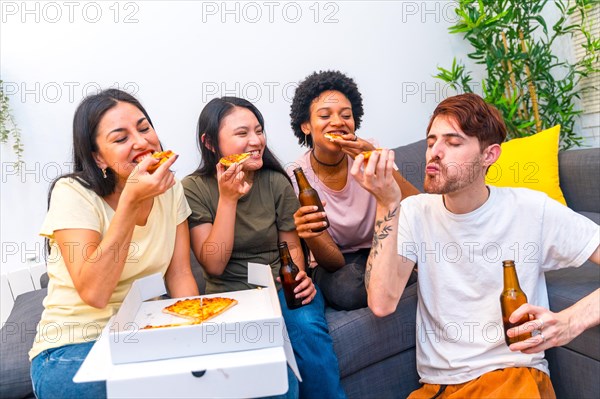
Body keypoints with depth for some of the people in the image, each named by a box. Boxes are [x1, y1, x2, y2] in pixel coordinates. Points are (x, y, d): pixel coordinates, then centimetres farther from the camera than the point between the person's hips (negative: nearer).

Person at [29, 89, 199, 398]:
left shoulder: (170, 189, -1)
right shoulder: (73, 193, -15)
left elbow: (180, 274, -3)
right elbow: (94, 293, -25)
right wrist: (130, 200, -30)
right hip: (73, 345, -4)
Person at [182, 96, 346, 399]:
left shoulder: (276, 182, 1)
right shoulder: (194, 189, -5)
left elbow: (292, 245, 10)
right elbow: (214, 265, -11)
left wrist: (299, 276, -12)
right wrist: (228, 198, -18)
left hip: (282, 288, 2)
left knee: (309, 329, -28)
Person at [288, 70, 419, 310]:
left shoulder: (369, 152, -11)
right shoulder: (297, 177, -16)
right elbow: (333, 262, -18)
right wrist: (310, 235, -41)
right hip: (338, 262, 0)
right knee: (345, 290, -34)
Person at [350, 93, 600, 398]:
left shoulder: (532, 210, -7)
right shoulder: (414, 213, -2)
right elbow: (382, 303, -15)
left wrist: (571, 322, -23)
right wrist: (387, 205, -19)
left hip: (514, 372, -2)